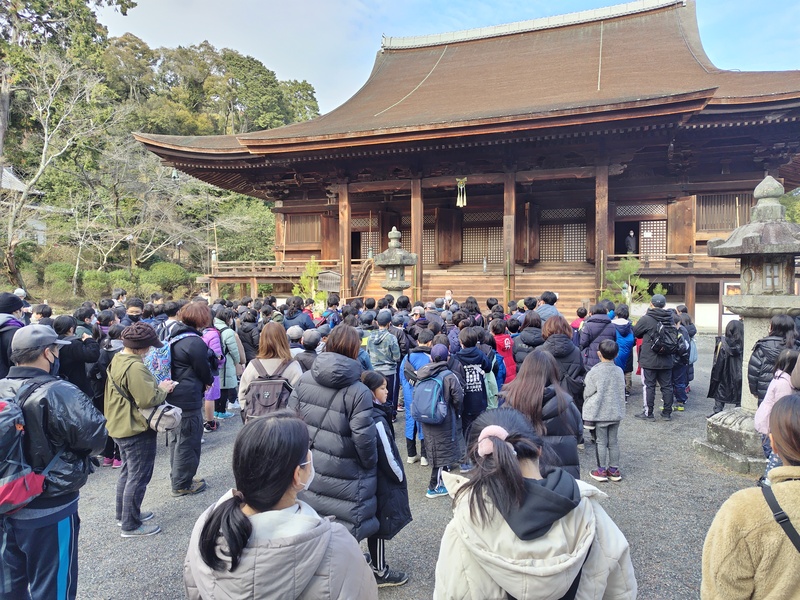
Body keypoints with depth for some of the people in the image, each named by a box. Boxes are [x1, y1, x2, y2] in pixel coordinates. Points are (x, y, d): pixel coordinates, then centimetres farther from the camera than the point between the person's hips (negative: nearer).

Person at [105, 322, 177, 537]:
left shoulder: (117, 360, 6)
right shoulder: (135, 367, -27)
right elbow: (148, 399, -29)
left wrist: (157, 387, 1)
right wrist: (163, 390, -12)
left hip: (121, 426, 11)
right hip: (137, 431, -10)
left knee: (127, 472, 24)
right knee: (138, 478, 3)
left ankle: (124, 514, 38)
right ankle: (131, 525, 14)